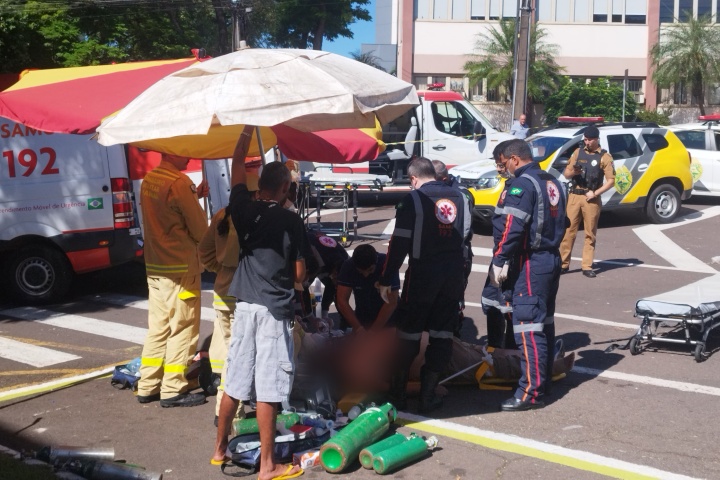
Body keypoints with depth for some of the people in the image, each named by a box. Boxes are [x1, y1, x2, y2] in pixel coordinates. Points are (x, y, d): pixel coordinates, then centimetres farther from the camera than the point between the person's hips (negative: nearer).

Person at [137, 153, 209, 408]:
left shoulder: (148, 179, 9)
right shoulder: (179, 183, -17)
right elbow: (200, 229, -12)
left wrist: (194, 195, 8)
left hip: (154, 265, 8)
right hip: (180, 267, -8)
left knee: (157, 328, 14)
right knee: (182, 329, 1)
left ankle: (148, 387, 19)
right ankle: (173, 390, 5)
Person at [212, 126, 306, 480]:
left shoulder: (243, 210, 2)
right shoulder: (291, 222, -8)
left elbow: (237, 164, 17)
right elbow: (299, 274, -4)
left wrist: (249, 127, 25)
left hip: (245, 305, 5)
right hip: (275, 309, -5)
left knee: (234, 382, 16)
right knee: (266, 388, -2)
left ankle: (220, 448, 28)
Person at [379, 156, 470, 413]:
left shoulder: (413, 199, -9)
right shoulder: (459, 197, 7)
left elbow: (399, 243, -12)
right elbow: (465, 237, 13)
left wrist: (386, 280, -8)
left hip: (423, 274, -4)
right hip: (454, 274, 4)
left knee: (409, 333, 7)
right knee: (442, 334, 9)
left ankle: (398, 392, 14)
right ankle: (428, 395, 12)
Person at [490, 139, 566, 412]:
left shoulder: (523, 184, -14)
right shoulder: (552, 182, 13)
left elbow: (512, 229, -21)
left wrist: (499, 261, -16)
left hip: (531, 263, -9)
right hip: (552, 258, 10)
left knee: (527, 325, -9)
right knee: (545, 321, 16)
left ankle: (532, 391, -10)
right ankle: (544, 377, 26)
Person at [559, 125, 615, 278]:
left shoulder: (604, 157, 1)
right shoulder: (578, 152, 10)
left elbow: (611, 180, -2)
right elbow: (566, 174, 10)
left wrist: (595, 193, -13)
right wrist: (573, 172, -13)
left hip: (591, 198, -2)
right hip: (574, 196, 2)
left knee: (590, 233, 2)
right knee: (568, 230, 0)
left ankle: (587, 266, 5)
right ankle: (563, 263, 5)